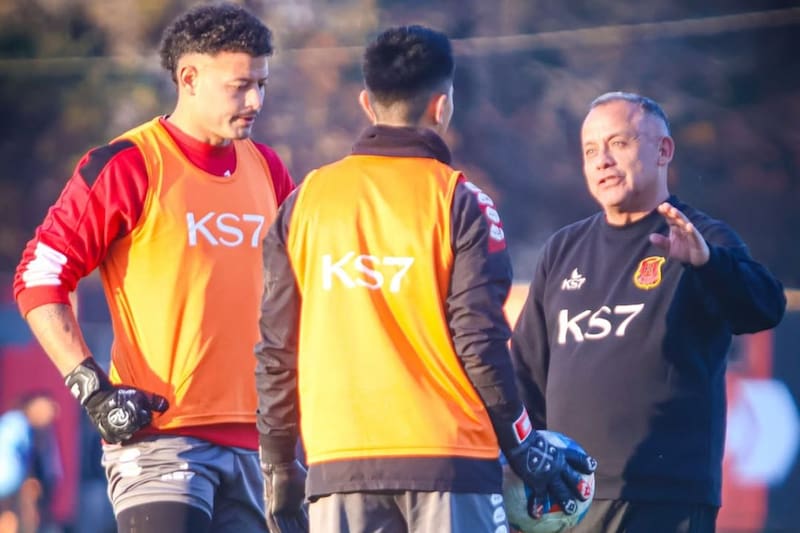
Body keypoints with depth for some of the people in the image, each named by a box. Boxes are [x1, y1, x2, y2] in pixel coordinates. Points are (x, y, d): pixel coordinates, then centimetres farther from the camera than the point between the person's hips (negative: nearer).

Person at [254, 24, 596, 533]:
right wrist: (525, 448, 4)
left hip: (338, 465, 3)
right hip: (448, 459, -3)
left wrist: (279, 465, 15)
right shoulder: (458, 200, -3)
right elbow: (480, 341, -7)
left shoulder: (306, 201, 7)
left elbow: (276, 348, 7)